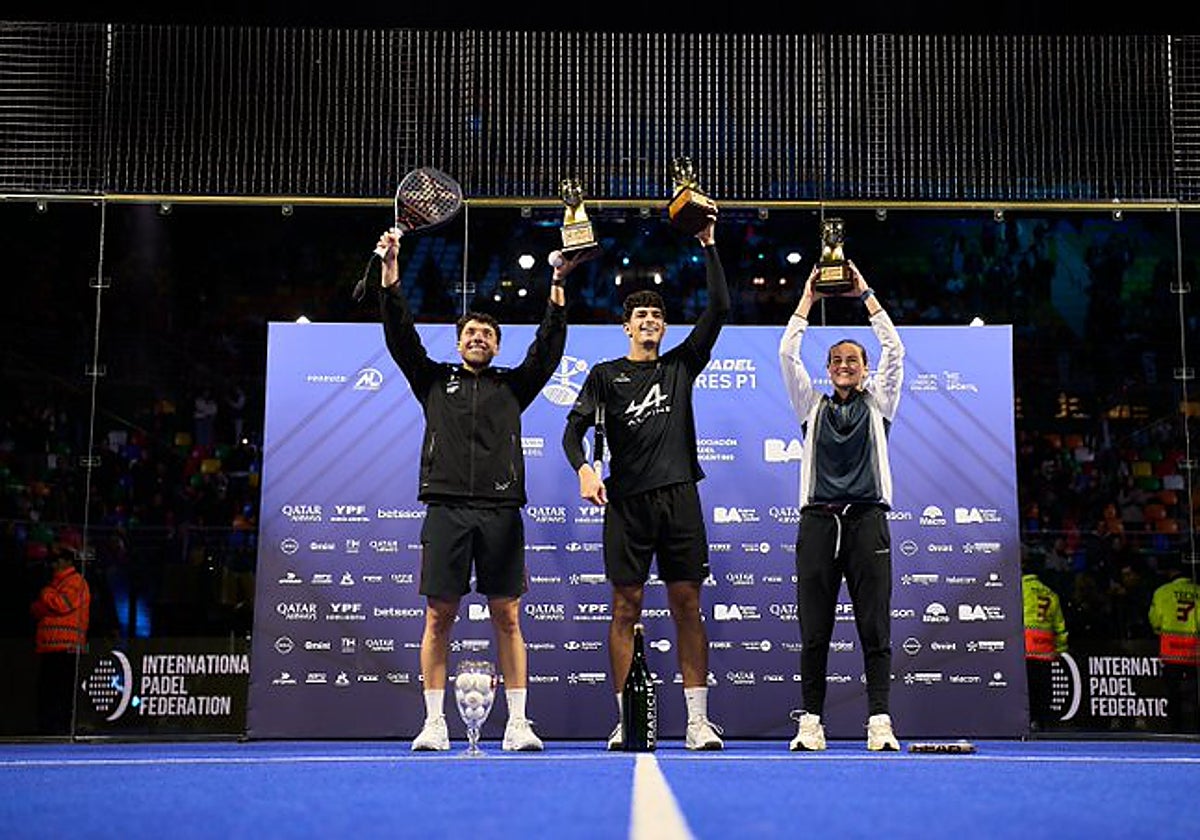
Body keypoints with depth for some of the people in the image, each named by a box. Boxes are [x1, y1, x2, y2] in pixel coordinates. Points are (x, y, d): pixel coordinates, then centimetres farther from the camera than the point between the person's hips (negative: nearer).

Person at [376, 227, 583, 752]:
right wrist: (390, 266, 1)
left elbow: (547, 347, 10)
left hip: (501, 512, 0)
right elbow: (400, 334, 10)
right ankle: (434, 724, 4)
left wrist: (558, 285, 1)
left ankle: (517, 724, 2)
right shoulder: (434, 379, 18)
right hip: (446, 509, 0)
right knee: (439, 617, -1)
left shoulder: (513, 385, 19)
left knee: (507, 618, 0)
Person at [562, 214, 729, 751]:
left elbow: (718, 308, 9)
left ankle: (697, 720, 0)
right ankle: (625, 721, 2)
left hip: (679, 495, 1)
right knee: (626, 606, -1)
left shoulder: (680, 365, 15)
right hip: (627, 500, -1)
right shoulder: (606, 375, 12)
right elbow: (575, 426, 2)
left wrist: (708, 246, 6)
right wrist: (583, 468, -17)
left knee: (687, 604, -1)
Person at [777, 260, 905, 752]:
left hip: (867, 520, -1)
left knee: (875, 628, -5)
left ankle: (880, 722, -5)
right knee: (814, 631, -1)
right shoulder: (812, 405, 18)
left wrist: (866, 295, 9)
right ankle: (811, 723, 2)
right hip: (818, 521, 1)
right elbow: (787, 353, 10)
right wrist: (808, 297, 11)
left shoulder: (878, 404, 16)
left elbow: (894, 351, 7)